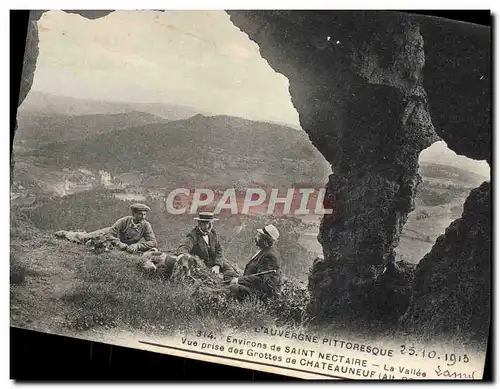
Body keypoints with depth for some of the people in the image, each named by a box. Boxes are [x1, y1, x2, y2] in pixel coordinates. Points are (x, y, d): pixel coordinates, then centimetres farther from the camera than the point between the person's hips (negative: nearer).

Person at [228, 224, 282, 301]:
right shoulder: (264, 251, 11)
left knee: (234, 288, -24)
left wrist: (239, 280, -21)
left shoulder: (270, 255, -22)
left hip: (265, 290, -11)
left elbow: (260, 278, -26)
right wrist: (239, 278, 8)